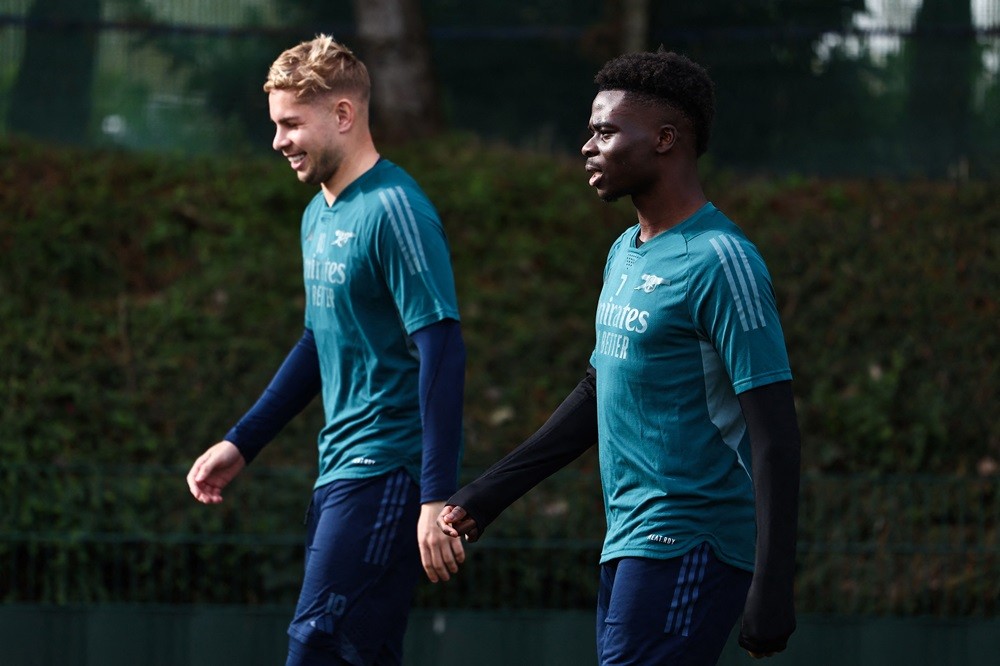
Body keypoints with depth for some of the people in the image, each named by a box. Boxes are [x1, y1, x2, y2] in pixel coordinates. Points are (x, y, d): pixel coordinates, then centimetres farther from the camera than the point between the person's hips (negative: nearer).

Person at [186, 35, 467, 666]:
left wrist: (437, 498, -24)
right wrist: (240, 444, 25)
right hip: (340, 472, 9)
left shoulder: (394, 211, -14)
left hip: (388, 474, -9)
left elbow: (442, 352, -19)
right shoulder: (320, 214, 15)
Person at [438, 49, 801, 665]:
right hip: (629, 544, 9)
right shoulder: (626, 254, 16)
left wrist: (771, 592, -23)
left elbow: (775, 436, -17)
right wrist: (486, 496, 23)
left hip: (687, 553, -9)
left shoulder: (718, 263, -14)